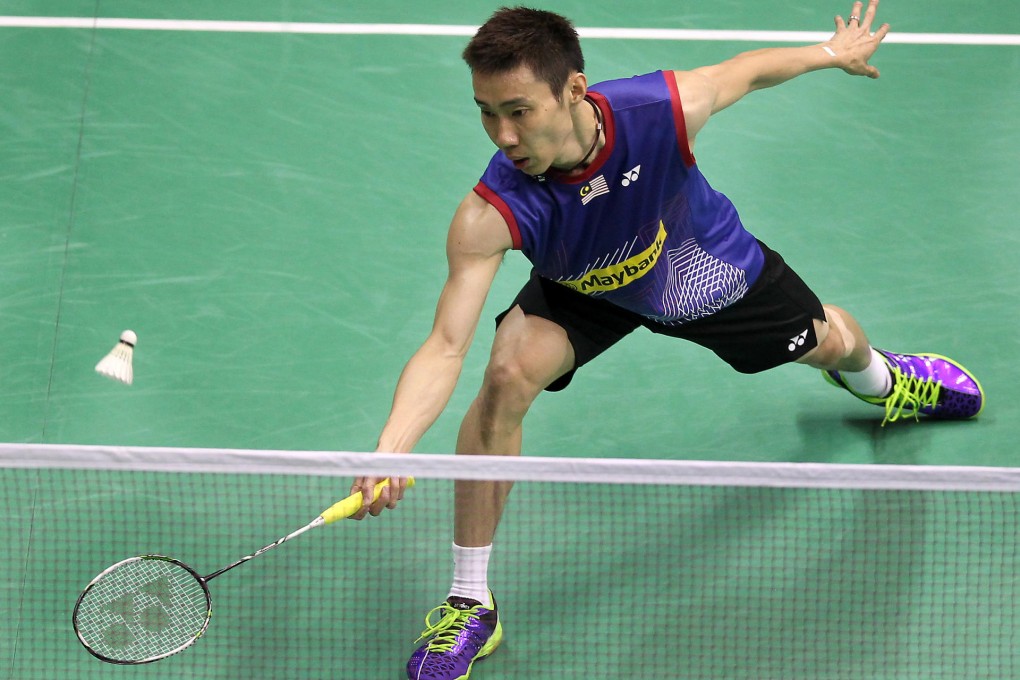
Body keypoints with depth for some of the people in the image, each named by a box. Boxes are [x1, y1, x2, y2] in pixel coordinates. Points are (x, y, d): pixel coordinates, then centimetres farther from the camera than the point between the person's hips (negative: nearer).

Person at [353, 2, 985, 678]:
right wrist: (390, 451, -58)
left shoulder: (664, 108, -41)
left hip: (709, 270, 2)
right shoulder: (490, 215, -41)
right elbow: (444, 349, -42)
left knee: (830, 343, 22)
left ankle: (879, 377, 67)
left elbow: (746, 69, -19)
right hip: (583, 293, -1)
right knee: (509, 373, -29)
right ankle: (470, 604, -12)